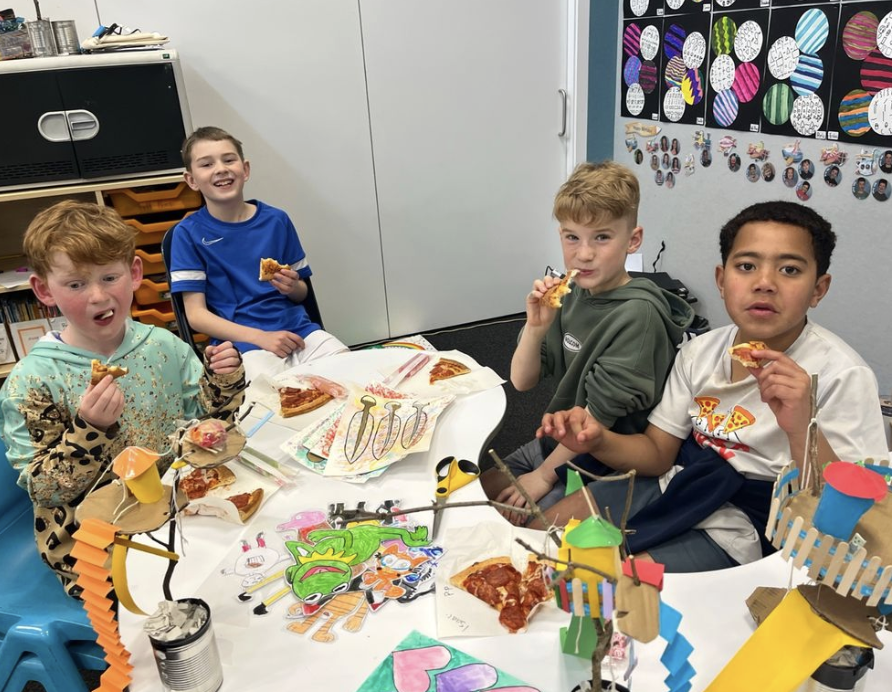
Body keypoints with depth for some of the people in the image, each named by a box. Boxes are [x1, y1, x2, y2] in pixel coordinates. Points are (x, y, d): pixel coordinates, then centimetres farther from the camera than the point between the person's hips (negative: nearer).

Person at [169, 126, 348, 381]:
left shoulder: (276, 220, 7)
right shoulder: (188, 233, 0)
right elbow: (196, 313, -2)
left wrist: (292, 287, -9)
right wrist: (260, 337, -13)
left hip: (297, 328, 3)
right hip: (241, 341, -3)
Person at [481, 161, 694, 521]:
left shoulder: (637, 313, -24)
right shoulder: (573, 294, -5)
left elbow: (599, 416, -21)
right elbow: (522, 381, -2)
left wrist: (544, 475, -12)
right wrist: (536, 327, -20)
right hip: (557, 442, 7)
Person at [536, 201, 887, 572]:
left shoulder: (843, 377, -17)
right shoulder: (700, 351, -1)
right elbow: (658, 453, 4)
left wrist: (802, 429, -35)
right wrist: (598, 440, -16)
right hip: (676, 485, 6)